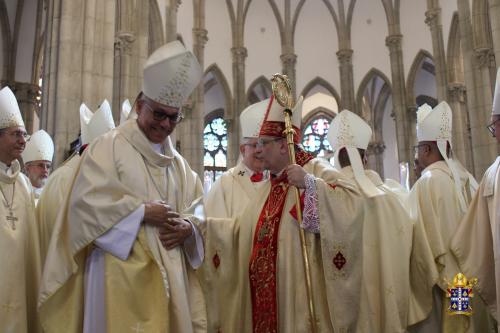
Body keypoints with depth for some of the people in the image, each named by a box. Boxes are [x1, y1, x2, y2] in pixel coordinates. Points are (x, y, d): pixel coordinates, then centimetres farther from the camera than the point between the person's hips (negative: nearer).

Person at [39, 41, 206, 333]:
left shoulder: (178, 162, 16)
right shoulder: (110, 146, -2)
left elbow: (197, 206, 14)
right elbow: (87, 200, -13)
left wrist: (188, 226, -8)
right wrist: (143, 211, -14)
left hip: (168, 272, 6)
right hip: (123, 274, -6)